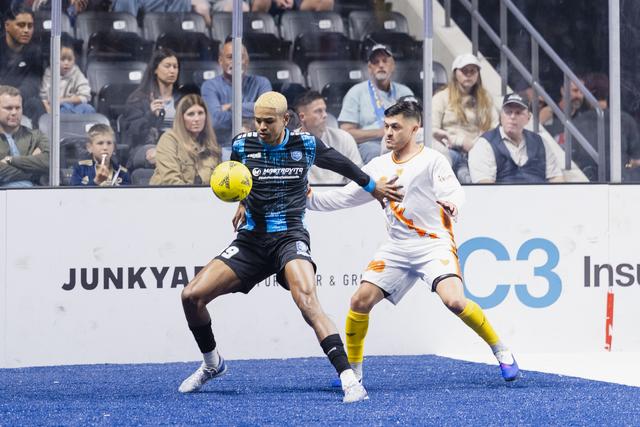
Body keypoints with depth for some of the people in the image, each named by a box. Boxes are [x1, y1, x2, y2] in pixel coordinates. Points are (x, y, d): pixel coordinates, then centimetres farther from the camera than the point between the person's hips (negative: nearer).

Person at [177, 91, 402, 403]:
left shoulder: (305, 144, -3)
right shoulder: (242, 144, 0)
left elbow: (342, 164, 17)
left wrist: (373, 187, 29)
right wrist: (241, 201, 5)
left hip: (289, 236, -3)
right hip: (251, 238, 3)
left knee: (306, 300, -31)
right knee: (191, 295, -9)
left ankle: (349, 379, -33)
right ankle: (212, 364, 18)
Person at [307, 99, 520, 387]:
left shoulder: (432, 160, -5)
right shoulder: (379, 166, 12)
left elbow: (454, 192, -20)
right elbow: (343, 197, 18)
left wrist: (451, 203, -44)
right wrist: (309, 199, 6)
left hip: (434, 243, -5)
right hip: (396, 248, 6)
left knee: (454, 301, -26)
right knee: (360, 301, -7)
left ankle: (502, 353, -7)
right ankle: (353, 371, 8)